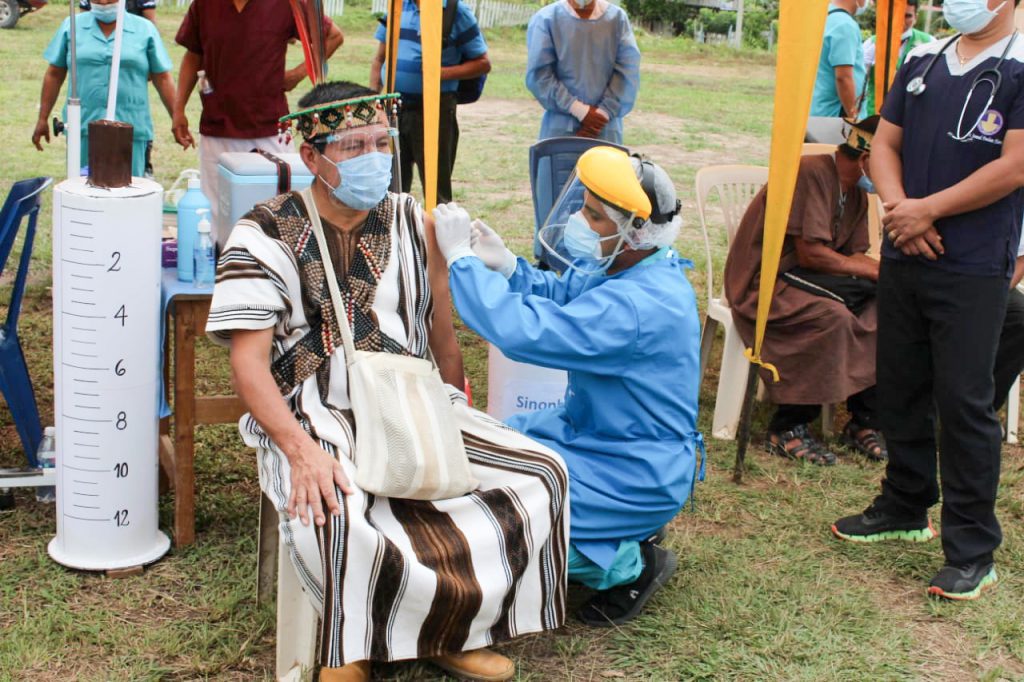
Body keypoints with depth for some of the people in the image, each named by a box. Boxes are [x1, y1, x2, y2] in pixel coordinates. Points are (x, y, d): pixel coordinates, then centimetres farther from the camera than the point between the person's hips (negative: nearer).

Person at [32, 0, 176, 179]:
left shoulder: (145, 29, 7)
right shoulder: (72, 26, 10)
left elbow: (162, 79, 7)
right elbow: (54, 75, 13)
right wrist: (43, 119, 11)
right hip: (83, 129, 1)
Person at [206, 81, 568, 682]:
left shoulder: (412, 224, 8)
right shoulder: (267, 236, -4)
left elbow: (443, 338, 14)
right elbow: (249, 362, -11)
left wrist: (457, 420, 4)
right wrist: (300, 450, -25)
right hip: (316, 418, -5)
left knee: (540, 474, -11)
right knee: (340, 516, -38)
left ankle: (450, 630, 4)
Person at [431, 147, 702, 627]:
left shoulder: (640, 304, -34)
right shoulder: (621, 265, -4)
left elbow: (524, 331, -40)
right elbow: (561, 294, 12)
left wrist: (460, 256, -30)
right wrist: (503, 264, -7)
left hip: (638, 475, -10)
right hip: (594, 431, 10)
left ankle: (634, 565, 4)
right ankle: (622, 533, 19)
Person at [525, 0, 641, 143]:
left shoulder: (617, 18, 4)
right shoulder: (546, 19, -1)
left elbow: (628, 72, 0)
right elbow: (539, 75, -5)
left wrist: (604, 112, -10)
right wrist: (579, 110, -12)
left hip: (606, 127, 1)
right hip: (560, 127, -1)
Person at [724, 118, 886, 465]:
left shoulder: (856, 193, 12)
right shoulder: (812, 172, -18)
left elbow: (854, 256, 9)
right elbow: (811, 253, -22)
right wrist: (875, 271, -15)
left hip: (801, 278, 9)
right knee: (833, 316, -32)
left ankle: (863, 420, -3)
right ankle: (787, 428, -19)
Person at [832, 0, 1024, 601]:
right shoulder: (923, 62, 11)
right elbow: (885, 143, 11)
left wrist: (927, 210, -14)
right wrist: (898, 205, -8)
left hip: (974, 269, -6)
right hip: (903, 257, 6)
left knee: (964, 403, -3)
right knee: (900, 389, 15)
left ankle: (973, 550, 8)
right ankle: (905, 509, 33)